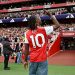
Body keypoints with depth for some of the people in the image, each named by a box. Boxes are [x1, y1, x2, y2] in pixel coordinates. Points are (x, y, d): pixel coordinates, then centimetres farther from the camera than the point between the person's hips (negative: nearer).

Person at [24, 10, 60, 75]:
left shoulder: (27, 33, -2)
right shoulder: (44, 30, -9)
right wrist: (50, 15, 6)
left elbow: (26, 48, 0)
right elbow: (57, 25, 1)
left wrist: (26, 60, 9)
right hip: (42, 59, -3)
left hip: (32, 60, 3)